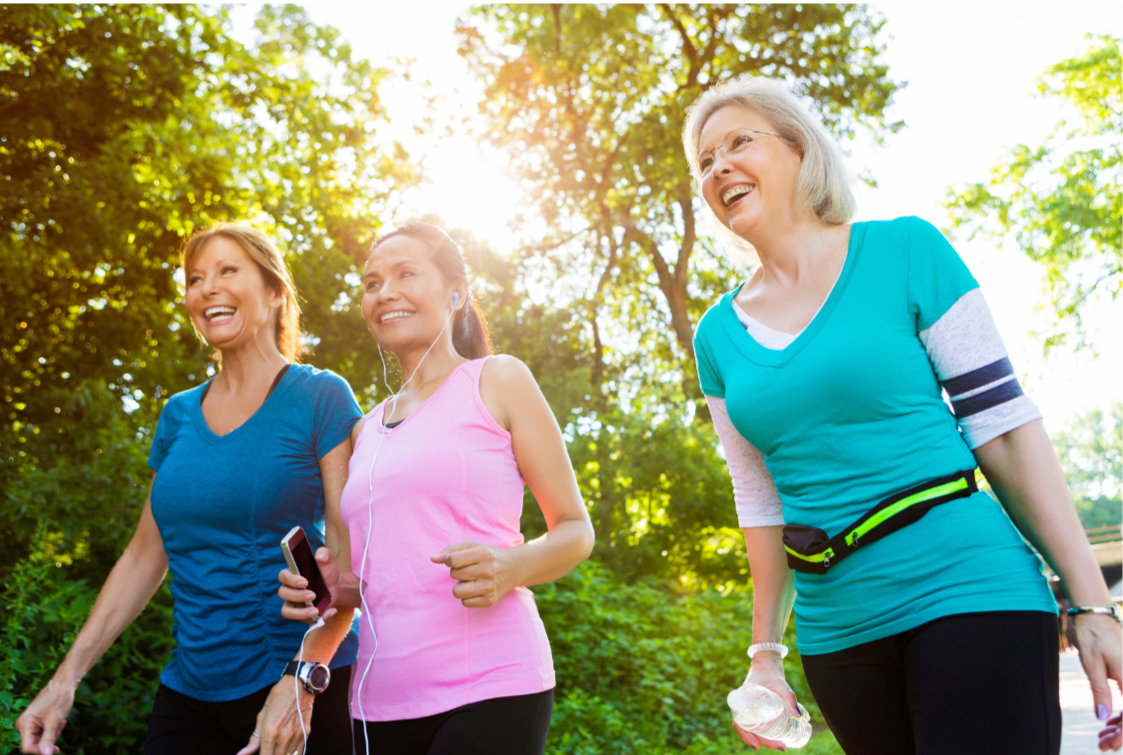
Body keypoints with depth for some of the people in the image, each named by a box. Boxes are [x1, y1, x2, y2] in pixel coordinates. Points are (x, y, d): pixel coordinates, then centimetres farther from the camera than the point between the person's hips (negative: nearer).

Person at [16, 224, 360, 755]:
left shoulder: (320, 398, -5)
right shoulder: (179, 415, 10)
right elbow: (145, 555, 14)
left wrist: (304, 679, -21)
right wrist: (67, 678, 7)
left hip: (309, 693, -4)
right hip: (189, 697, 5)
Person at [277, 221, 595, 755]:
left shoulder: (498, 381, 4)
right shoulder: (367, 431, 18)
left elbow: (575, 530, 4)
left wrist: (509, 567, -15)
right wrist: (335, 588, 3)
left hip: (488, 689, -5)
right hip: (380, 702, 5)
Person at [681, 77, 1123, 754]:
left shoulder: (905, 252, -3)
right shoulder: (719, 335, 8)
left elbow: (1005, 426, -5)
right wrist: (766, 654, 11)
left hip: (968, 596, -4)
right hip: (836, 635, 4)